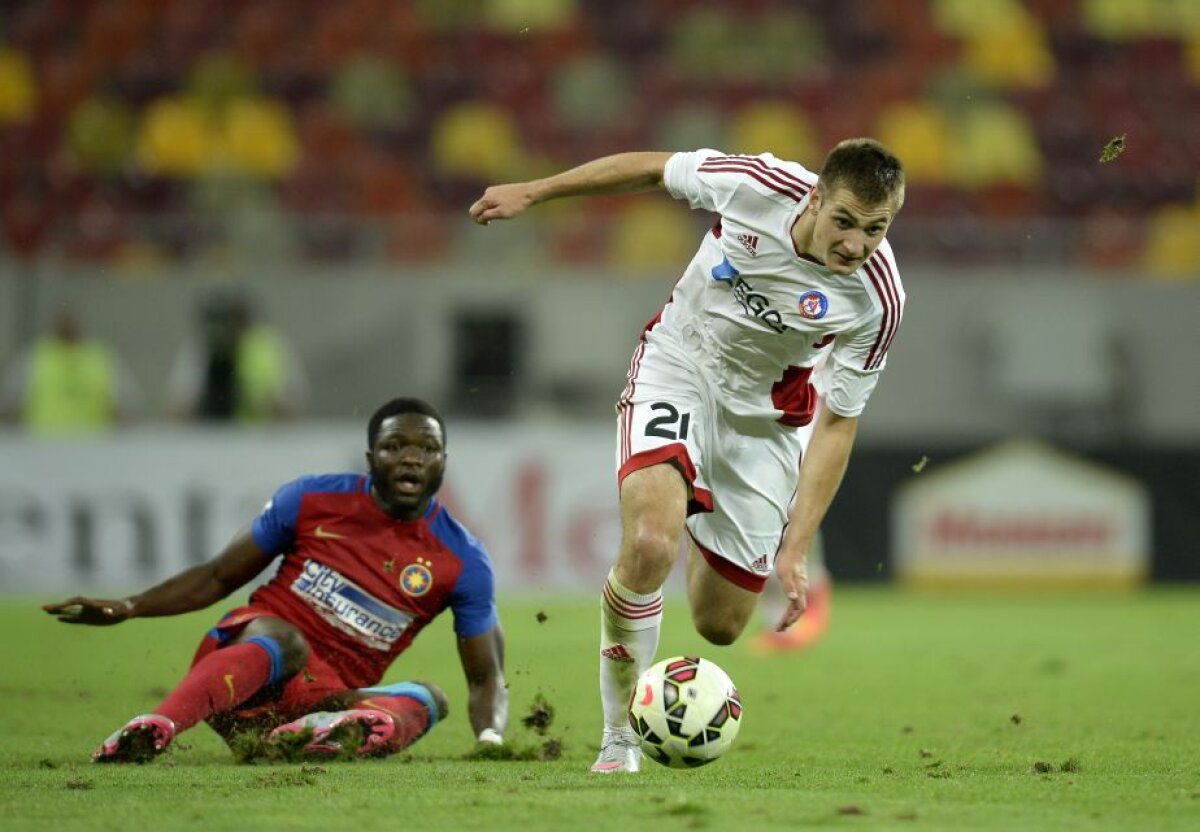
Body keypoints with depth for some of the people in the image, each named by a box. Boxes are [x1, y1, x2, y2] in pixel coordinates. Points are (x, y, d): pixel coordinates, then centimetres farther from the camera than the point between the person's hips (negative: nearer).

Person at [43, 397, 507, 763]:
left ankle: (312, 737, -59)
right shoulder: (311, 500, 2)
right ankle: (155, 727, -64)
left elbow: (486, 678, 5)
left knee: (425, 699, -27)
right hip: (243, 652, -2)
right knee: (281, 638, -37)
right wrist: (128, 608, -3)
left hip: (330, 698, 2)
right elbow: (218, 578, 11)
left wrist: (490, 736, -18)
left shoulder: (463, 561, 2)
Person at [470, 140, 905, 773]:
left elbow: (837, 424, -17)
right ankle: (619, 736, -10)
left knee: (718, 625, 5)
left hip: (764, 413, 1)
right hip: (676, 366, -1)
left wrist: (795, 549, -22)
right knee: (649, 545, -29)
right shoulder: (760, 185, -27)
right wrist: (531, 193, 0)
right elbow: (653, 170, -8)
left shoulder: (876, 300, -25)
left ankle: (707, 540, 43)